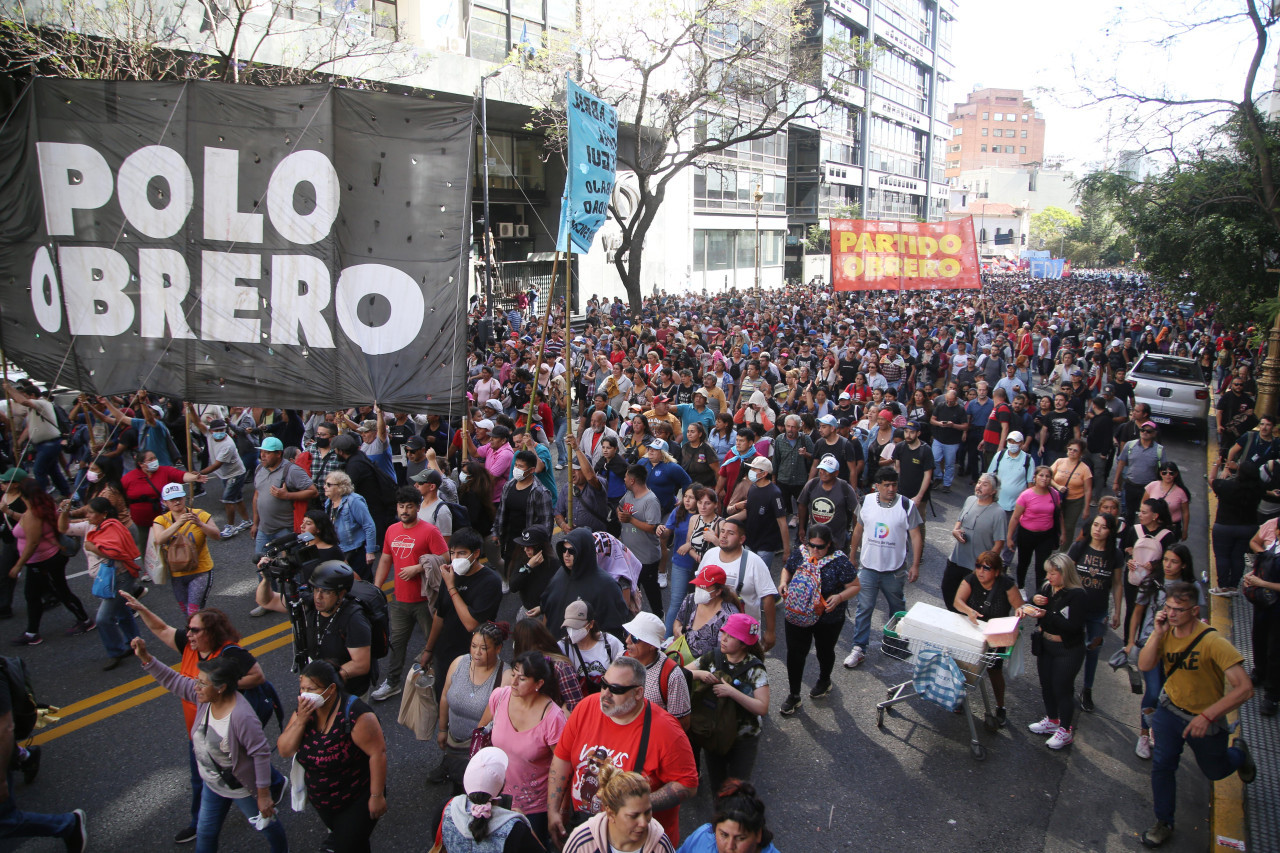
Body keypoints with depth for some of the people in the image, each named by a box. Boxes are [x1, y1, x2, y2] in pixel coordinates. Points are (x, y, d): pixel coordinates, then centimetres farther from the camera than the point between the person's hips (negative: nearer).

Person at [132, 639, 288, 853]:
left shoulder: (242, 717, -38)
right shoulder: (204, 698, -16)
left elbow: (261, 754, -32)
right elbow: (173, 681, -5)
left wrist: (263, 795, -25)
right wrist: (145, 658, -15)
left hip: (242, 789, -7)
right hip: (213, 786, 7)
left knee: (267, 825, 19)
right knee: (205, 833, 24)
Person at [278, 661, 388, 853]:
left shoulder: (355, 714, -31)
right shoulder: (304, 710, -9)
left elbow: (378, 753, -28)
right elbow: (284, 751, -11)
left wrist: (377, 795, -24)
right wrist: (300, 720, -26)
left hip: (357, 800, -7)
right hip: (321, 801, 7)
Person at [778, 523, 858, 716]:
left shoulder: (839, 561, -18)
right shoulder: (800, 553, -7)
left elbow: (854, 586, -12)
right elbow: (787, 569, 11)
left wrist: (840, 597, -29)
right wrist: (784, 582, -10)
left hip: (828, 619, -2)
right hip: (797, 615, 2)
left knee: (824, 651, 22)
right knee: (795, 653, 4)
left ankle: (824, 681, 51)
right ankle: (793, 695, 19)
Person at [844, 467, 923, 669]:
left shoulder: (907, 505, -10)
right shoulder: (866, 502, -3)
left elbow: (916, 535, -6)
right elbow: (859, 529, 11)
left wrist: (915, 565, -9)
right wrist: (853, 555, 16)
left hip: (895, 569, -1)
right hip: (868, 566, 1)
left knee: (898, 608, 17)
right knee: (864, 609, 0)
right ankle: (858, 649, 7)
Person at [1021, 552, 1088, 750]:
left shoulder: (1076, 594, -21)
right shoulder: (1048, 588, -2)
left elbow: (1073, 626, -26)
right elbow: (1031, 604, 9)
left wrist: (1046, 615, -28)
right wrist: (1032, 602, -14)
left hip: (1068, 650, -7)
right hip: (1045, 646, 7)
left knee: (1062, 689, 3)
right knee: (1046, 685, 19)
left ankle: (1066, 731, 21)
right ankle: (1052, 720, 39)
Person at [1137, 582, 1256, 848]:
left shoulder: (1213, 642, -29)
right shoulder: (1166, 633, -11)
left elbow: (1244, 688, -32)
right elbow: (1144, 666, -19)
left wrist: (1207, 716, -36)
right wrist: (1157, 633, -28)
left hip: (1206, 719, -3)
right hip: (1170, 709, 3)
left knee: (1215, 772, 19)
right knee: (1161, 764, -5)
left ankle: (1239, 752, 54)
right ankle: (1163, 823, 16)